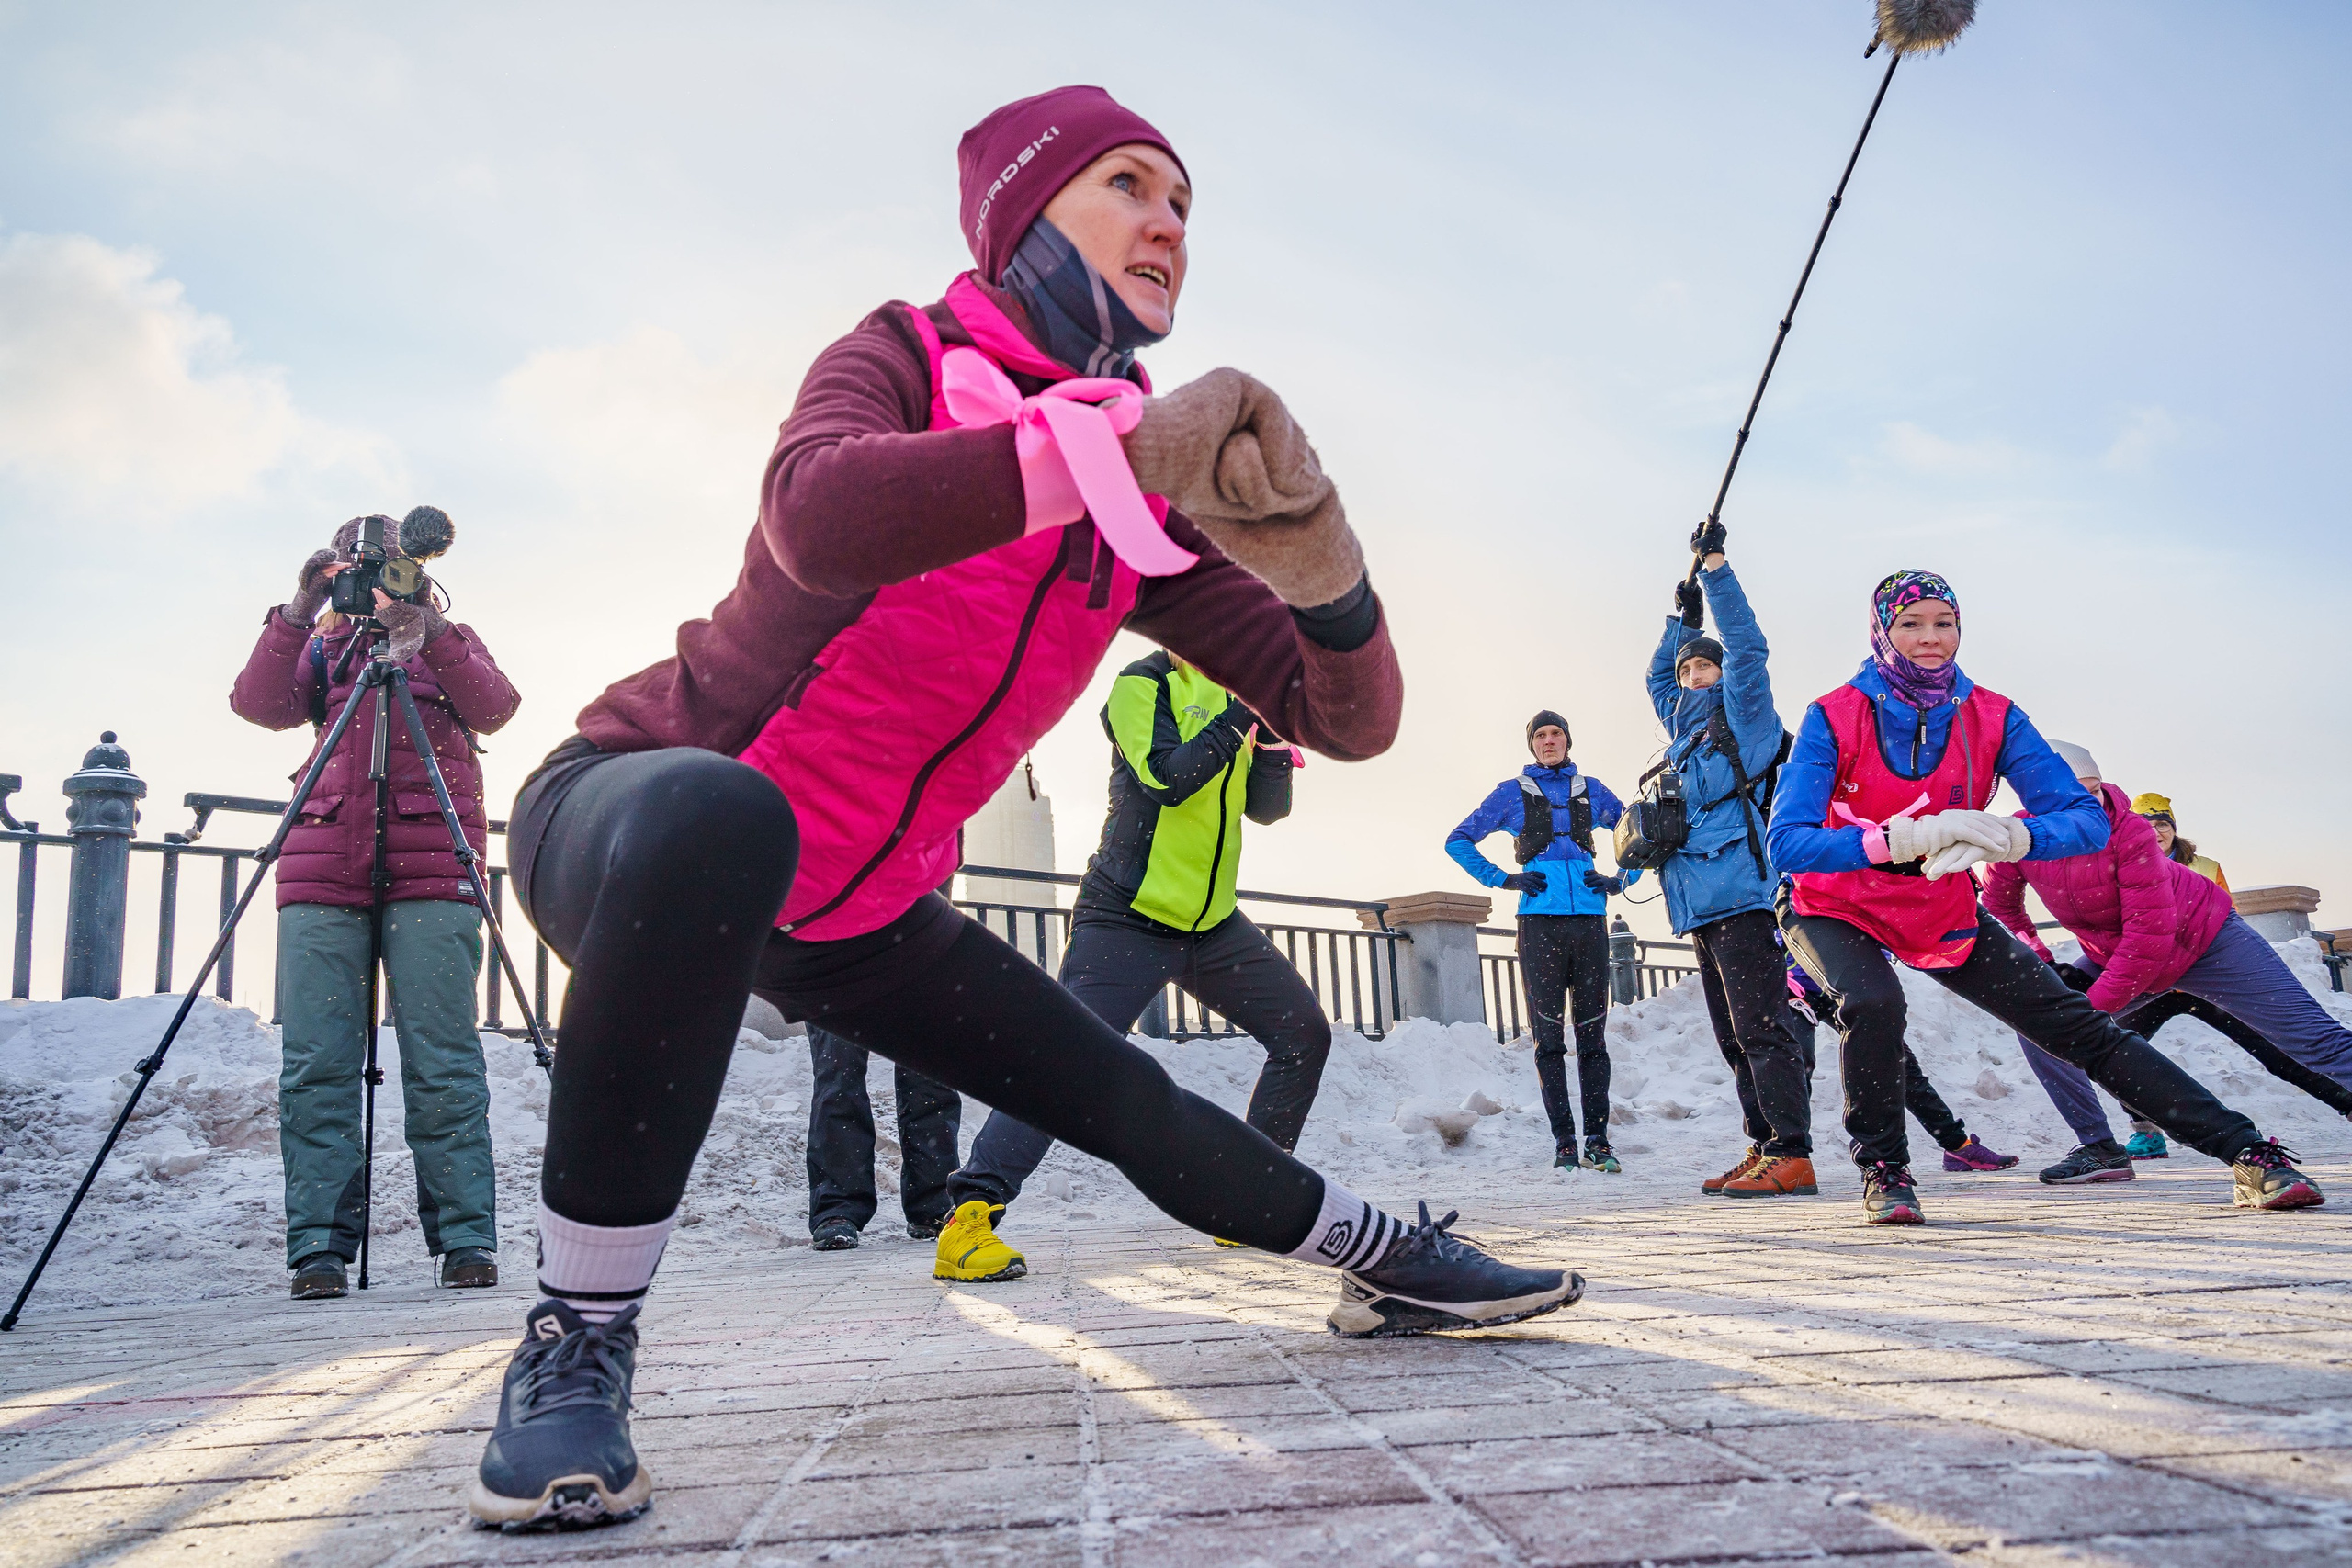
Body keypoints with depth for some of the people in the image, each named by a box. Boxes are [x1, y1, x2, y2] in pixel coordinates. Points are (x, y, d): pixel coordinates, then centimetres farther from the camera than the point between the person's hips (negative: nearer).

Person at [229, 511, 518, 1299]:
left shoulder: (449, 639, 19)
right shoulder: (323, 644, 23)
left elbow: (494, 709, -2)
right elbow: (259, 705, 3)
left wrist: (430, 627, -13)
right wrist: (297, 615, -8)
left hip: (431, 867, -2)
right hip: (323, 864, 2)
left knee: (443, 1058, -7)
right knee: (316, 1060, -5)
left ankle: (466, 1238, -5)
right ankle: (319, 1245, -1)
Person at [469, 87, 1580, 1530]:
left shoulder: (1151, 510, 0)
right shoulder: (908, 356, -14)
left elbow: (1348, 721, -5)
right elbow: (816, 519, -38)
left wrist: (1324, 571, -27)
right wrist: (1118, 448, -49)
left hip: (860, 914, 5)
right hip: (632, 818, -5)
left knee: (1126, 1101, 7)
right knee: (714, 820, -41)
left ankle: (1384, 1258, 31)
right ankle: (577, 1346, -26)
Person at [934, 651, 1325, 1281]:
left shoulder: (1236, 695, 13)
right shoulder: (1144, 684, -8)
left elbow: (1266, 809, 10)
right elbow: (1166, 777, -23)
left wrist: (1274, 743, -6)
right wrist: (1241, 716, -22)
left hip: (1214, 921, 8)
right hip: (1128, 917, -7)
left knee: (1304, 1033, 5)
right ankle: (969, 1217, -12)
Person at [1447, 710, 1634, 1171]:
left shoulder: (1591, 789, 16)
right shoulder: (1512, 792, 11)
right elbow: (1457, 841, 13)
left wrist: (1621, 881, 7)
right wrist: (1503, 879, 2)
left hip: (1590, 920, 2)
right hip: (1539, 921, -1)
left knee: (1593, 1033, 1)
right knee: (1549, 1037, -2)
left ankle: (1597, 1140, 6)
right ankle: (1564, 1142, 2)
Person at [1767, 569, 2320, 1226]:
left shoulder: (1993, 718, -11)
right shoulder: (1834, 717, -21)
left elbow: (2089, 819, -19)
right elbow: (1787, 843, -32)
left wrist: (2005, 837, -41)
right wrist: (1904, 838, -46)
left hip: (1944, 914, 3)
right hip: (1833, 910, -3)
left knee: (2080, 1027, -1)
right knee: (1873, 1002, -32)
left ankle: (2249, 1152, 9)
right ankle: (1883, 1170, -9)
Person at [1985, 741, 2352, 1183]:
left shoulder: (2130, 833, -30)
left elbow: (2148, 939, -30)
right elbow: (2000, 904, 0)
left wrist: (2093, 1006, -29)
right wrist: (2041, 964, -10)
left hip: (2204, 940, -4)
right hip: (2114, 957, 4)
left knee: (2313, 1040, -10)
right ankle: (2101, 1149, -3)